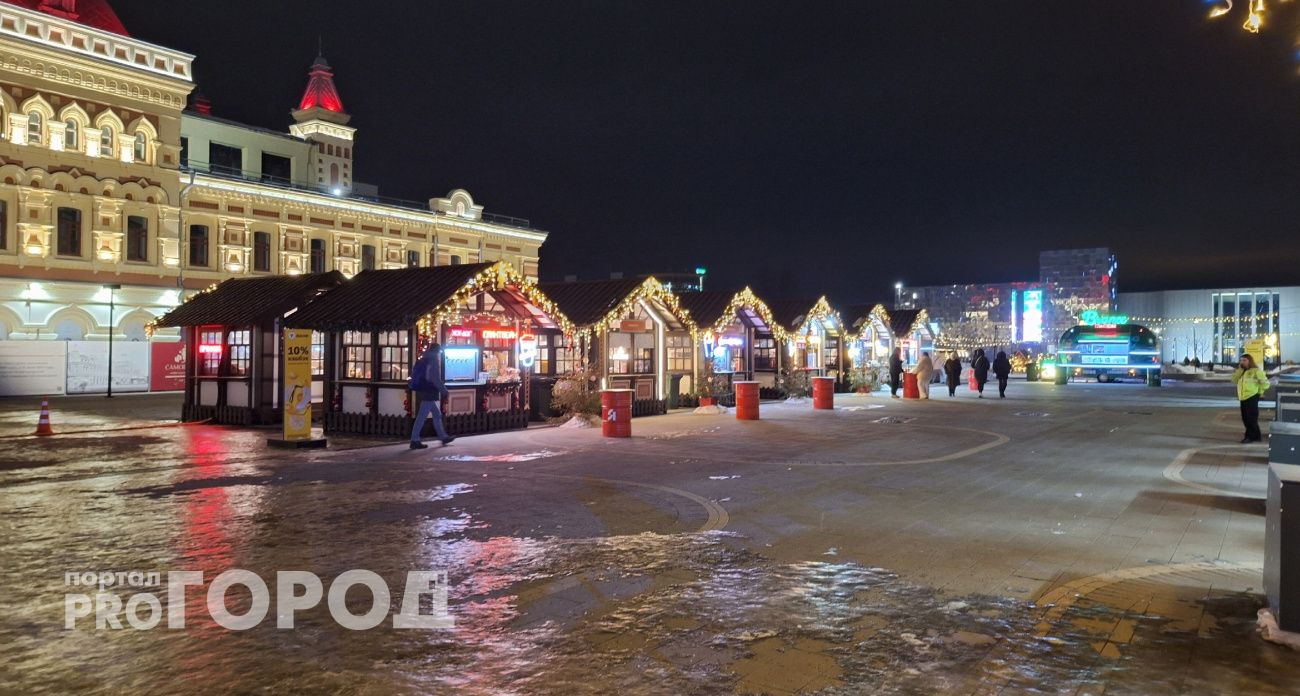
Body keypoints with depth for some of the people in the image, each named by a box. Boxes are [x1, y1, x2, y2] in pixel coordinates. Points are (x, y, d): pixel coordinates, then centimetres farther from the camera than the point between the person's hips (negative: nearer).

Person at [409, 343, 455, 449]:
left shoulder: (424, 360, 15)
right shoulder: (434, 361, -12)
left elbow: (414, 375, 20)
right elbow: (436, 379, -18)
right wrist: (444, 391, -10)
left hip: (424, 391, 10)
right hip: (430, 393, -10)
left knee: (437, 414, 17)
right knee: (421, 417, -7)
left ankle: (443, 436, 24)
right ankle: (414, 441, -5)